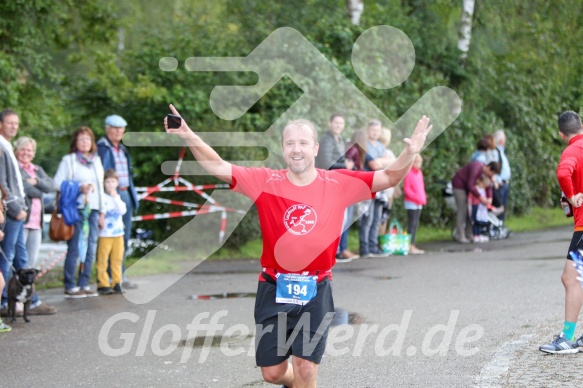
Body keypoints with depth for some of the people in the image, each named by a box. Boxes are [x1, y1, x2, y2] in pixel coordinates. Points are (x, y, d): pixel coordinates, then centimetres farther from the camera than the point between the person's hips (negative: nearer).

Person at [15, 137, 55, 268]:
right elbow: (23, 188, -14)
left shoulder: (38, 170, 22)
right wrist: (40, 190, 1)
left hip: (36, 222, 7)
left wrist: (36, 181, -9)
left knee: (32, 261, 7)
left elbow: (50, 186, 8)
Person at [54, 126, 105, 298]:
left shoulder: (96, 160, 19)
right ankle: (70, 287, -3)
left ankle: (84, 284, 11)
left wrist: (102, 212, 17)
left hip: (93, 209, 6)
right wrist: (79, 187, -14)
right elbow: (57, 182, -5)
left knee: (90, 249, 4)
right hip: (77, 208, -5)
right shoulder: (68, 160, 2)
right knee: (75, 248, -8)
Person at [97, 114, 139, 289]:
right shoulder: (101, 148, -5)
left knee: (124, 237, 8)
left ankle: (119, 276, 14)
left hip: (125, 194, 8)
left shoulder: (122, 149, 20)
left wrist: (133, 196, 19)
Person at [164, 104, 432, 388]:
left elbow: (389, 177, -4)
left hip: (315, 291, -1)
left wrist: (410, 154, -24)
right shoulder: (265, 181, -5)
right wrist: (188, 136, -22)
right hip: (274, 289, 1)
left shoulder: (339, 183, -5)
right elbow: (217, 167, -8)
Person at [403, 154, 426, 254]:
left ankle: (413, 246, 11)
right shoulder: (408, 173, -12)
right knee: (412, 224, -9)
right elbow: (406, 189, -14)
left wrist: (423, 198, 8)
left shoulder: (419, 172, 12)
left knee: (415, 225, 8)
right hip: (411, 203, -8)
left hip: (419, 204, 8)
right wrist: (417, 198, -18)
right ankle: (410, 247, -10)